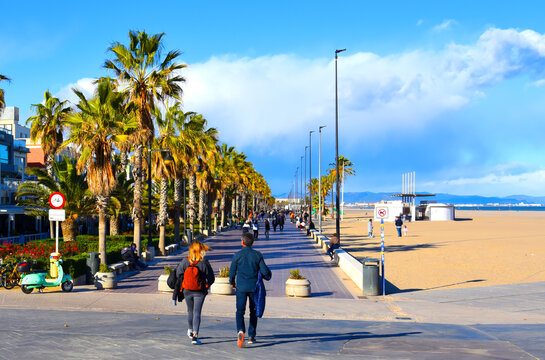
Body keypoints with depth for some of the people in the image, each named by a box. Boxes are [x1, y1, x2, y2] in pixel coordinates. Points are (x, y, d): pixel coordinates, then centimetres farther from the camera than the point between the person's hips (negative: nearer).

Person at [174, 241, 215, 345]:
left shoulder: (184, 261, -9)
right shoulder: (204, 262, -14)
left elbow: (178, 274, -1)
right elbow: (211, 278, -9)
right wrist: (206, 285, 12)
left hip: (187, 291, 3)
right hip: (200, 292, -3)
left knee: (190, 311, 22)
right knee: (197, 313, -1)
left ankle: (190, 331, 41)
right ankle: (195, 336, -11)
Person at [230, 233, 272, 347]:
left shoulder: (237, 255, -4)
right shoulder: (258, 255, -1)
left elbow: (232, 272, 0)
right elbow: (264, 271, -3)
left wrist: (232, 283, 19)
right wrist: (267, 276, 21)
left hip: (241, 287, -1)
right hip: (254, 287, 2)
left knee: (240, 311, -2)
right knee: (253, 312, 14)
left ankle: (240, 330, -28)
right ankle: (251, 337, 17)